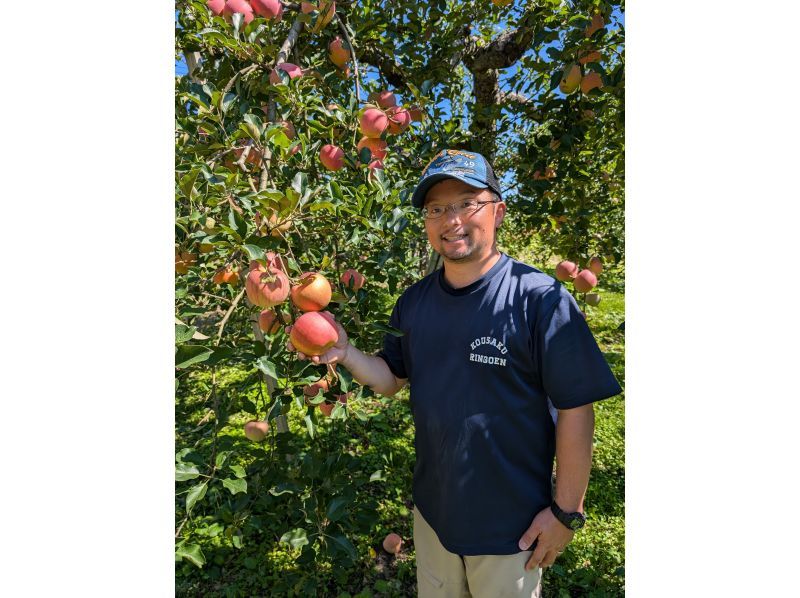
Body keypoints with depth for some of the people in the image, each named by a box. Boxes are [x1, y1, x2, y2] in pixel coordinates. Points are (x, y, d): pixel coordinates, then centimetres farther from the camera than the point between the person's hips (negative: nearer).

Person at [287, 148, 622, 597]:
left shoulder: (540, 298, -21)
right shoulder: (414, 302, -3)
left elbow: (575, 409, -17)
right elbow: (392, 379, 5)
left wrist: (566, 511, -13)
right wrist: (345, 354, -14)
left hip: (511, 526, -4)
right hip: (432, 510, 5)